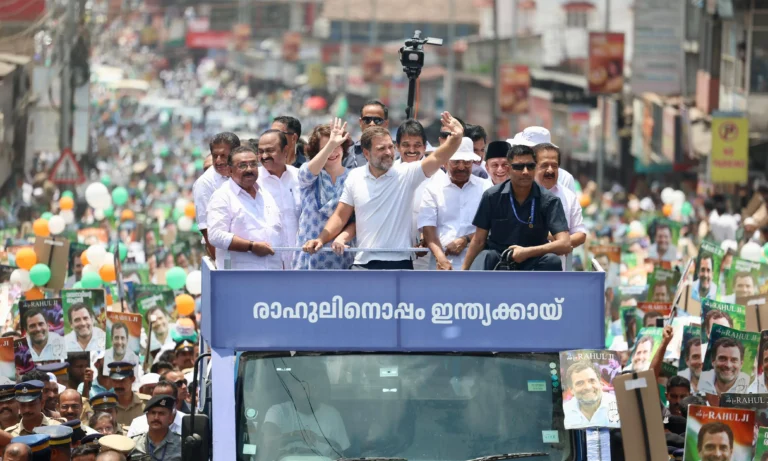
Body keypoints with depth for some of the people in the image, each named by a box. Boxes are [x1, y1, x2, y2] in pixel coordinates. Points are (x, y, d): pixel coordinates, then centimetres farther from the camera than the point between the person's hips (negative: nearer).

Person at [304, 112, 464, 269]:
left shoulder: (406, 174, -5)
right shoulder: (355, 178, 4)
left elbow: (437, 159, -20)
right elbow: (341, 216, 11)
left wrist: (456, 138, -39)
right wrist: (321, 239, -3)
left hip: (399, 265, -3)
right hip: (363, 265, 3)